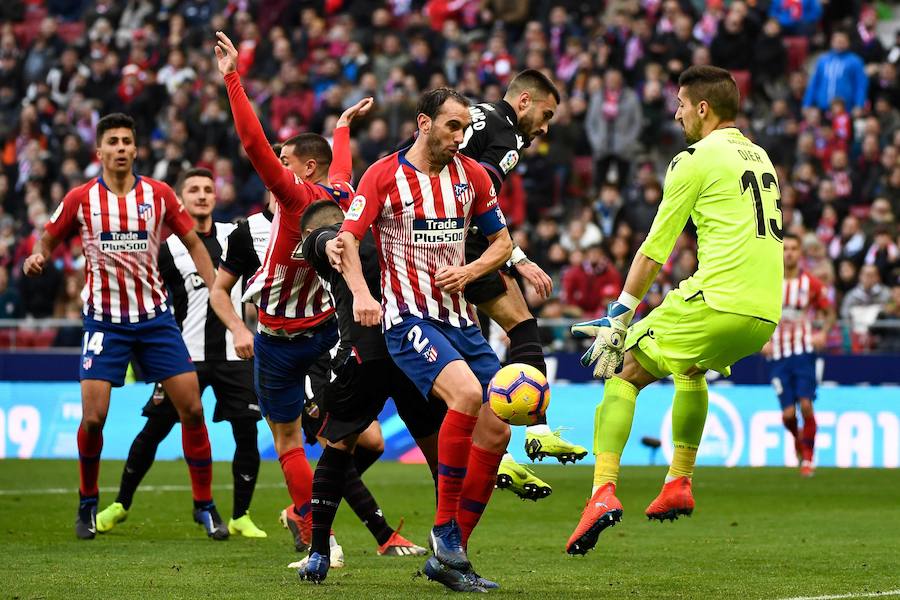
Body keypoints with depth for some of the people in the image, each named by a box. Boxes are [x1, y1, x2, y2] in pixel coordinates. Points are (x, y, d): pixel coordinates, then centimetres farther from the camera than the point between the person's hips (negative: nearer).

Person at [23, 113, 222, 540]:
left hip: (154, 316, 1)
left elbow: (193, 242, 9)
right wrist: (38, 258, -16)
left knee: (192, 409, -4)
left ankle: (204, 505, 10)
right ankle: (87, 504, 14)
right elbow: (49, 239, 7)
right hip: (104, 320, -1)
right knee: (92, 418, -10)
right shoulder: (80, 199, -4)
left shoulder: (159, 194, -1)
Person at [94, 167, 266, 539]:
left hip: (232, 354, 3)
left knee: (247, 433, -5)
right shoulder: (169, 249, -3)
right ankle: (121, 505, 18)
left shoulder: (234, 234, 7)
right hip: (187, 355, -3)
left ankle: (240, 517, 5)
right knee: (154, 431, 1)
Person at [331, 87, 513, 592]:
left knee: (495, 432, -1)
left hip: (460, 318, 6)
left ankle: (450, 557, 10)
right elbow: (346, 239, -8)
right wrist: (360, 292, -26)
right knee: (466, 393, -31)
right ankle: (444, 529, -18)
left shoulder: (472, 175, 9)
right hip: (408, 318, -6)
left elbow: (502, 241, 17)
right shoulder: (383, 176, -5)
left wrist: (469, 272, -3)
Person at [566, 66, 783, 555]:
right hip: (765, 313, 7)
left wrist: (617, 317, 4)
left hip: (716, 301, -7)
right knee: (690, 369, 34)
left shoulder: (696, 160, -1)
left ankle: (603, 491, -14)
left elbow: (654, 250, -1)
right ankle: (679, 483, 29)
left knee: (623, 372, 2)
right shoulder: (760, 158, 21)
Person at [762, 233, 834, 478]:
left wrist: (823, 333, -8)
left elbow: (829, 312, 11)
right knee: (788, 414, -5)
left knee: (806, 405, -14)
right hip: (778, 355, 1)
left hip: (804, 352, -1)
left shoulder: (811, 283, 1)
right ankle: (797, 439, 30)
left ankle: (808, 456, 3)